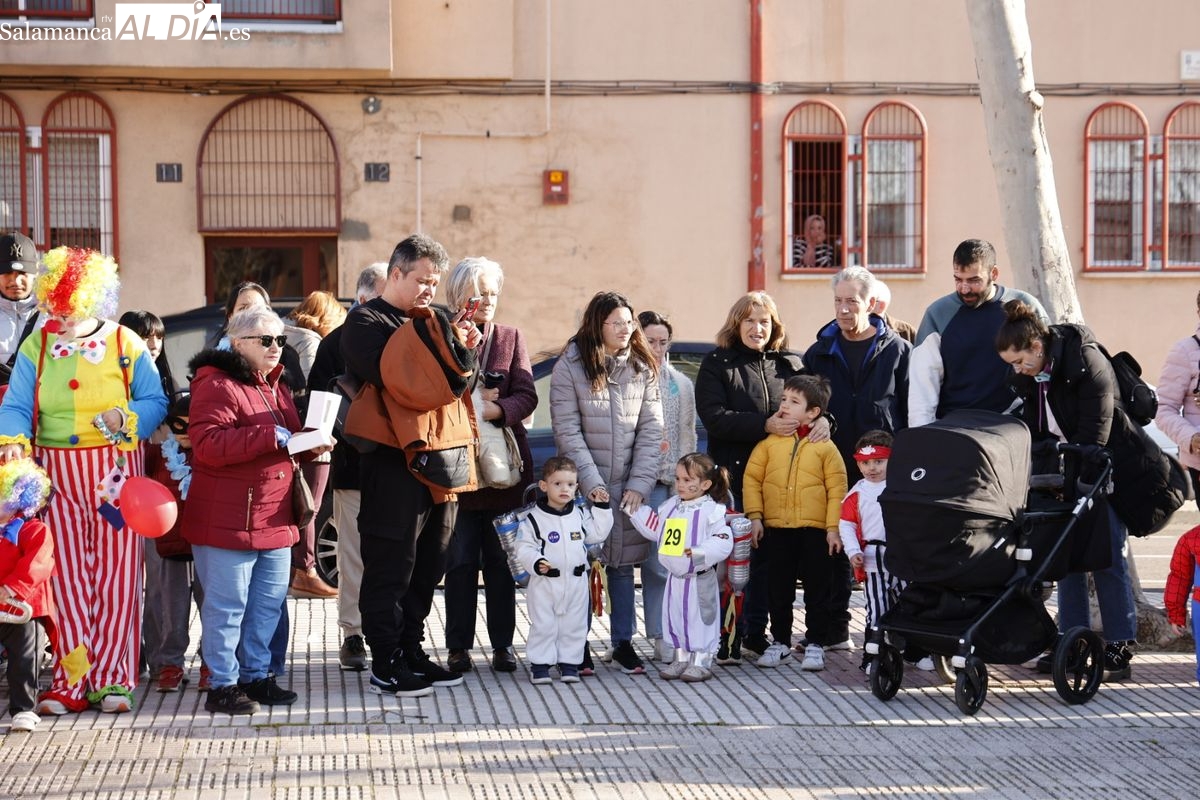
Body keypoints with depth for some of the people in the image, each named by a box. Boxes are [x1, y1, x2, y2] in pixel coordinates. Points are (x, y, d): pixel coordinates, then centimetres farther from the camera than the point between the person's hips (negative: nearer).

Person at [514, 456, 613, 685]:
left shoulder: (580, 515, 7)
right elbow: (524, 548, -9)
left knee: (574, 625, 9)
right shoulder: (534, 519, -8)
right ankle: (540, 664, 12)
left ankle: (569, 662, 19)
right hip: (545, 583, -4)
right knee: (543, 625, 2)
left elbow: (597, 534, 14)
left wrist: (601, 508, 7)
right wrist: (536, 563, -26)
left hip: (576, 582, 4)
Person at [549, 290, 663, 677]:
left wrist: (639, 484, -8)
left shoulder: (643, 368, 5)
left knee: (623, 562, 6)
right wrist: (592, 483, -14)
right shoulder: (570, 367, -4)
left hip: (629, 485, 3)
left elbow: (651, 430, 2)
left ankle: (623, 641, 14)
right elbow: (567, 431, -8)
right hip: (583, 484, -3)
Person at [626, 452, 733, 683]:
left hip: (700, 579, -7)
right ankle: (681, 659, 25)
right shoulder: (671, 506, 8)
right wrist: (636, 510, 11)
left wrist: (700, 553, -32)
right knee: (675, 619, 14)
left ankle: (701, 661, 11)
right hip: (675, 577, 7)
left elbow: (722, 542, -19)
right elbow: (654, 529, 18)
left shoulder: (712, 510, -13)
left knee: (701, 619, 1)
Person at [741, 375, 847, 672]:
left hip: (815, 531, -2)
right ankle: (780, 640, 24)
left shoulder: (824, 446, -3)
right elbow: (752, 479, 4)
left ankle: (816, 643, 16)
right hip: (776, 530, 2)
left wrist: (834, 527, -7)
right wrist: (755, 516, -3)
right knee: (778, 590, 11)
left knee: (817, 590, 5)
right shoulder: (769, 441, 3)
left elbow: (837, 488, -3)